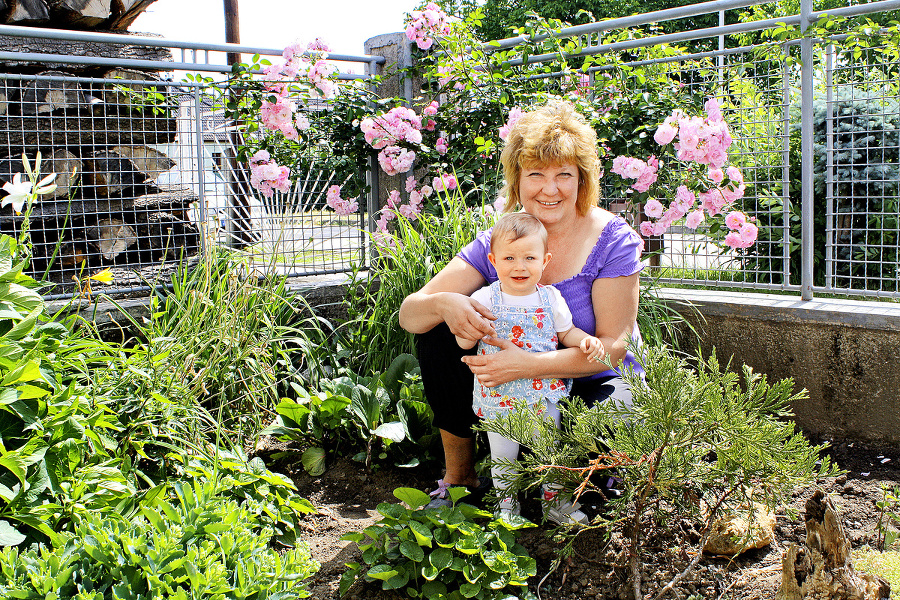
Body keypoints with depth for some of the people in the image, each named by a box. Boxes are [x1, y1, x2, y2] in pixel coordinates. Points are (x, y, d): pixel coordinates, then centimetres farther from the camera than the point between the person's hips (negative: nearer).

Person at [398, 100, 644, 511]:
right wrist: (442, 304, -35)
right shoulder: (496, 243, -6)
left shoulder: (612, 239, -14)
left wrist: (529, 365, -33)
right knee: (438, 332, -14)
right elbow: (408, 314, -9)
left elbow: (613, 345, -19)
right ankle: (459, 477, -2)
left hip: (595, 383, -3)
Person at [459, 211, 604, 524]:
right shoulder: (485, 299, -11)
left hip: (544, 391, 2)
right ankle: (507, 503, 32)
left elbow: (565, 332, 10)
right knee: (503, 455, 12)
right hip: (499, 396, -2)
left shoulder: (550, 298, -3)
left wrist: (586, 340, -9)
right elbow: (464, 342, -9)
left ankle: (554, 500, 34)